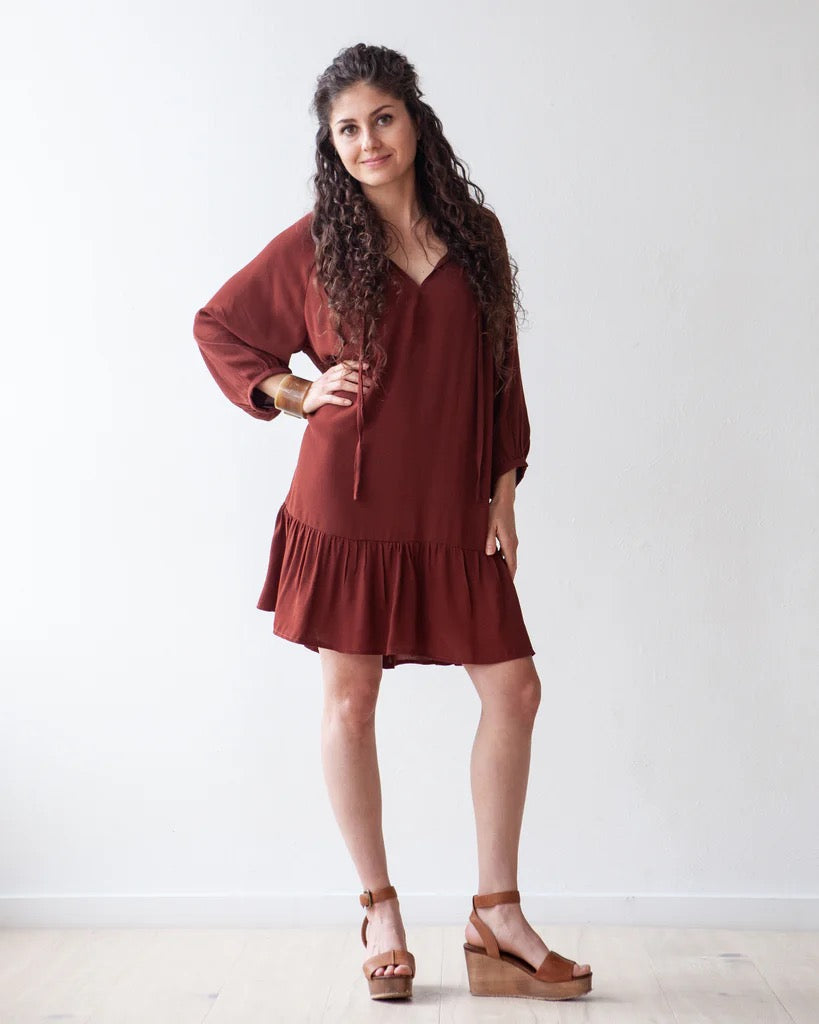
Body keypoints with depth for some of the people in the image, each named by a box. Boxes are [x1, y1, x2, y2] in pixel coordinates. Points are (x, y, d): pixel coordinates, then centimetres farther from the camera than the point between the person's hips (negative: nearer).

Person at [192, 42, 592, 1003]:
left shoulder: (475, 235, 7)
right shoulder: (314, 243, 0)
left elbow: (500, 373, 10)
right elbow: (216, 325, 12)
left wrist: (503, 495, 4)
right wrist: (294, 393, -2)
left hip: (451, 508, 3)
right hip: (349, 499, -2)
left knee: (514, 688, 0)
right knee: (350, 699, 3)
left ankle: (496, 915, 13)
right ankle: (379, 913, 19)